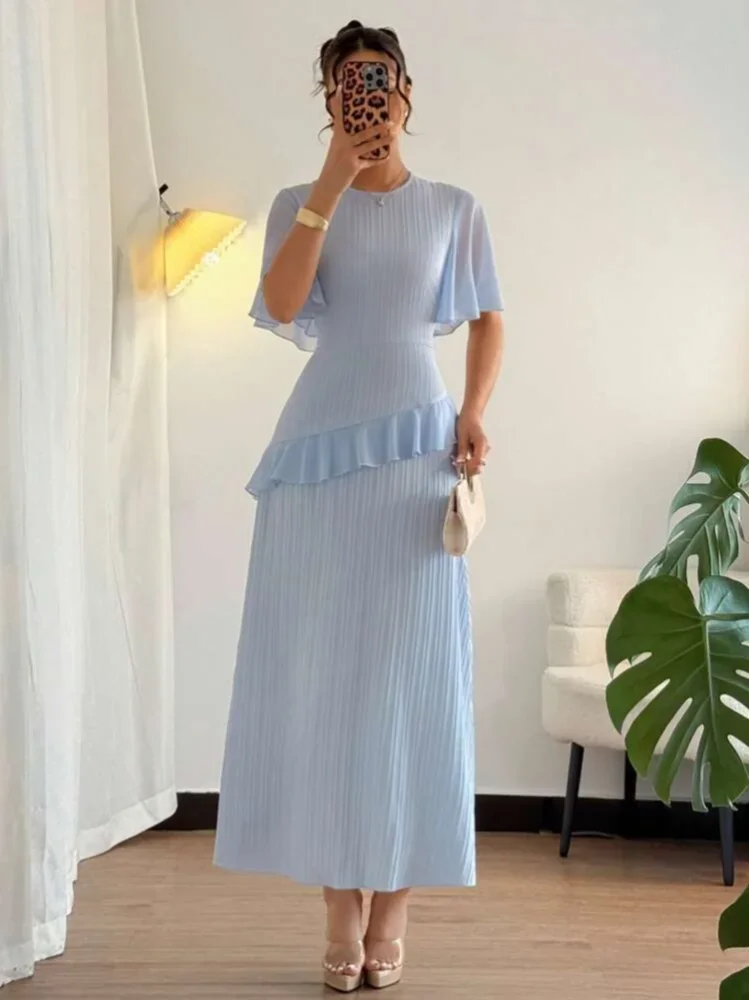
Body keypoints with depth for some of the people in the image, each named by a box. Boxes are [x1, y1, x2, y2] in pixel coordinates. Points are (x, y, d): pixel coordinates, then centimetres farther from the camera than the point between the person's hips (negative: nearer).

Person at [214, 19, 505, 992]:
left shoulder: (453, 207, 10)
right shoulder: (300, 204, 10)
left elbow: (489, 319, 12)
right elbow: (280, 306, -7)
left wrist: (474, 416, -4)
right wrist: (332, 183, -10)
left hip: (416, 448, 0)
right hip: (320, 447, 1)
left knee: (407, 669, -1)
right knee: (321, 667, -1)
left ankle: (394, 901, 8)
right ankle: (340, 902, 9)